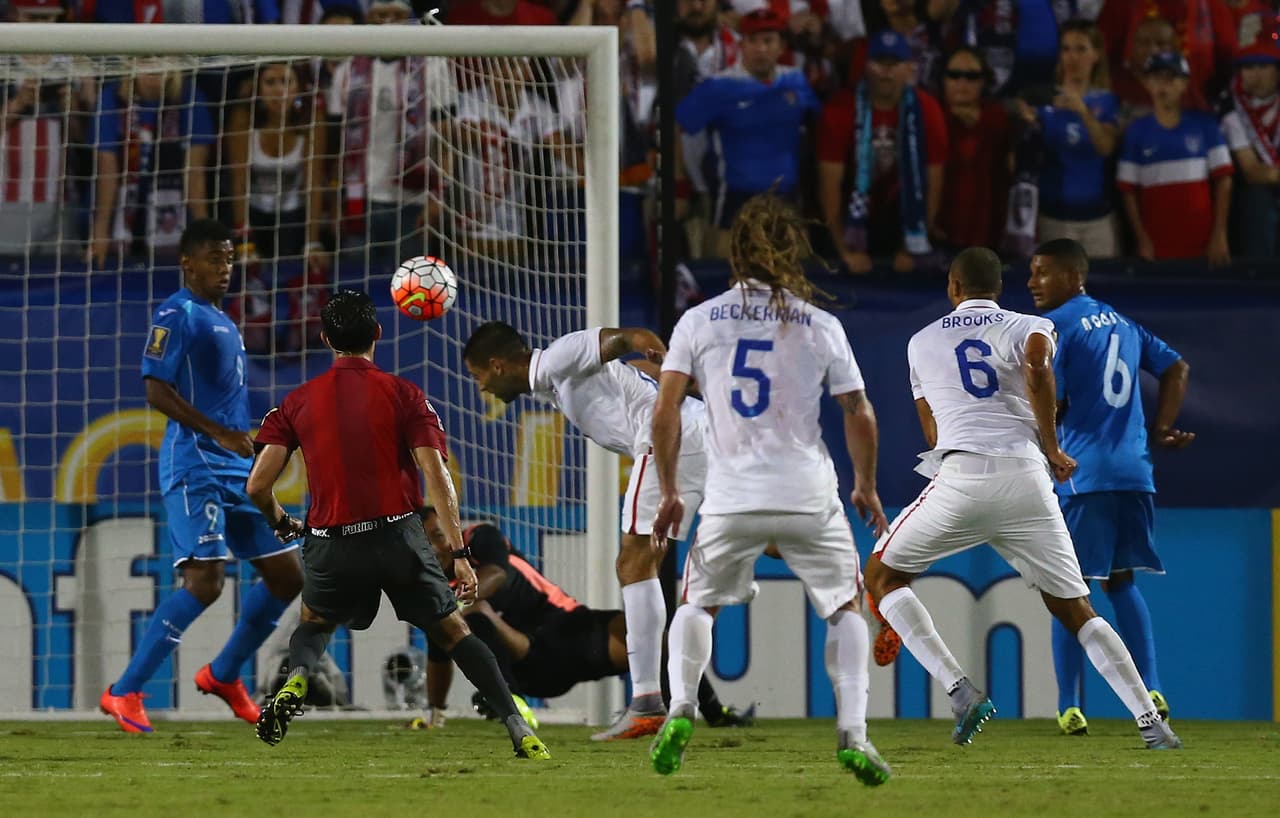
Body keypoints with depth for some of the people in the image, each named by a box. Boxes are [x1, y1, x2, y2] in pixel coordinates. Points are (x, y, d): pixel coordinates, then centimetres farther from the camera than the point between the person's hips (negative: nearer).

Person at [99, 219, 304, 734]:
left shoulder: (222, 321, 20)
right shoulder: (176, 315, -8)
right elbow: (156, 391, -17)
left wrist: (252, 452, 23)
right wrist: (218, 433, -24)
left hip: (236, 469, 9)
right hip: (194, 467, -9)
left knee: (287, 575, 8)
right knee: (205, 581, -20)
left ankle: (223, 675, 23)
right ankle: (123, 694, -15)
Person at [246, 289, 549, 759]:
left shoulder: (298, 402, 7)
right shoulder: (402, 394, 2)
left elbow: (257, 485, 2)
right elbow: (436, 477, -7)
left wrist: (281, 524, 24)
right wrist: (459, 553, -9)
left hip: (333, 544, 1)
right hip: (399, 536, -1)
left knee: (313, 624, 27)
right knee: (453, 631, 10)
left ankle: (295, 682, -6)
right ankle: (520, 732, 0)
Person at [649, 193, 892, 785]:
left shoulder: (699, 321, 3)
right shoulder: (822, 327, 2)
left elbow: (665, 412, -1)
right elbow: (860, 415, 4)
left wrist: (669, 492, 9)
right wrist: (865, 486, 19)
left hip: (730, 499, 1)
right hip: (808, 497, -1)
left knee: (697, 603, 22)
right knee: (845, 606, 16)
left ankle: (680, 709, -1)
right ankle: (853, 734, 2)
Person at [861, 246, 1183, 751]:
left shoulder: (922, 343, 22)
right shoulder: (1030, 327, 14)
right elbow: (1037, 368, -11)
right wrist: (1052, 449, -3)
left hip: (959, 478, -1)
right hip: (1025, 478, 1)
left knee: (882, 577, 16)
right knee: (1075, 609, 12)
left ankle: (960, 693, -4)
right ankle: (1150, 723, -1)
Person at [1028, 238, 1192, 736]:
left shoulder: (1052, 326, -5)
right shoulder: (1122, 324, 18)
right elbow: (1176, 368, 22)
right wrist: (1160, 431, 17)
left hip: (1082, 473, -7)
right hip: (1135, 472, 7)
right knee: (1121, 582, 17)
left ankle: (1069, 708, -4)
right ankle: (1150, 692, 7)